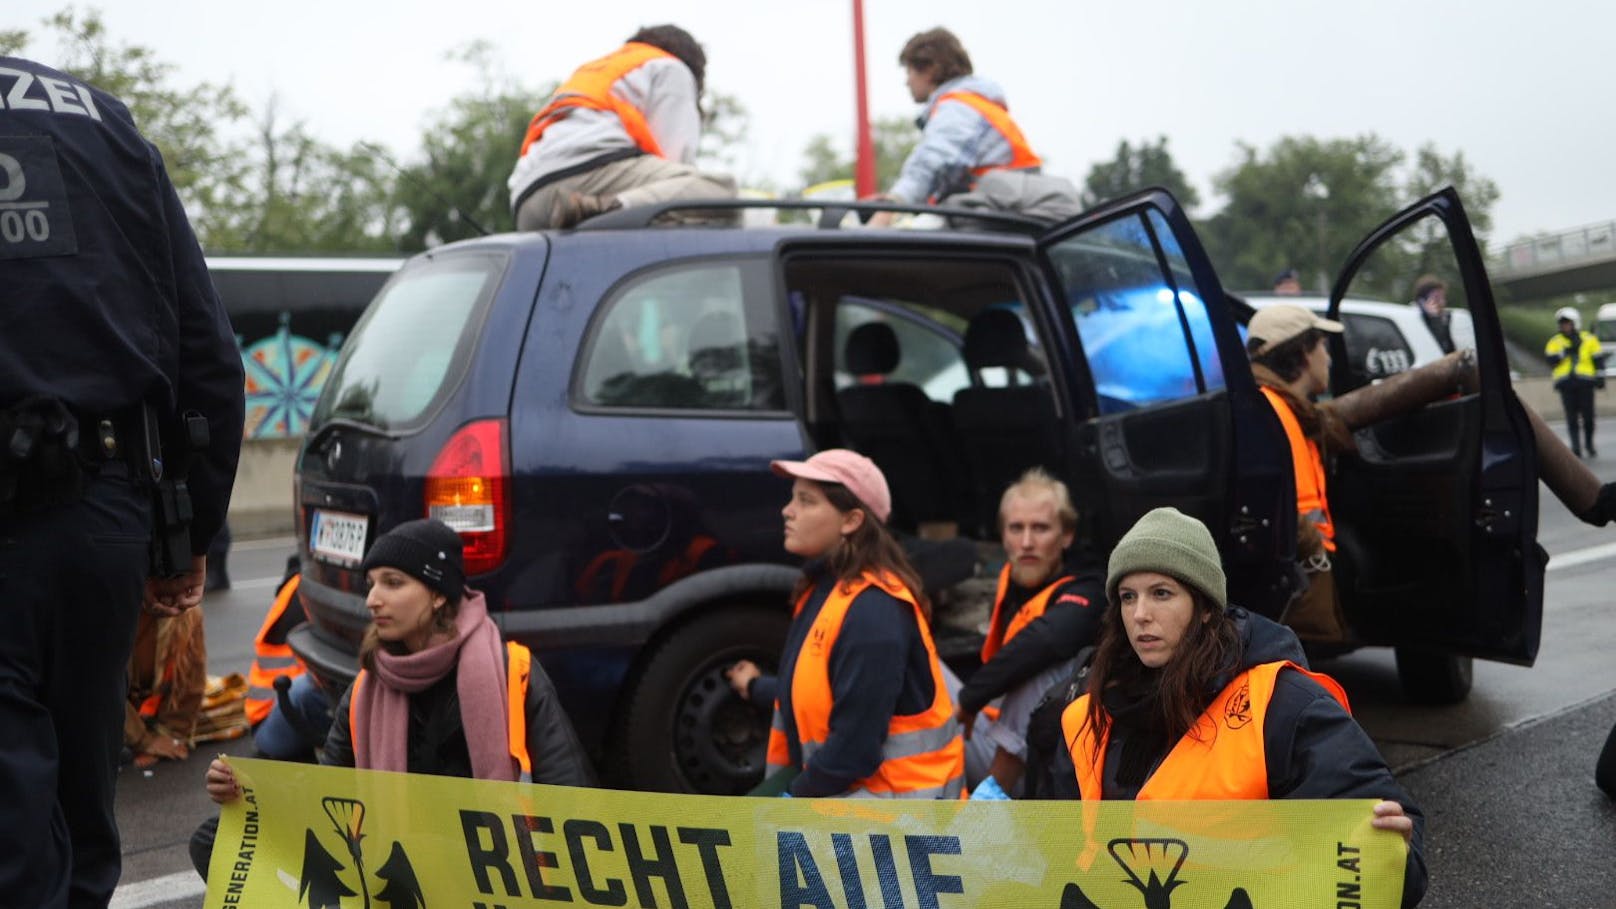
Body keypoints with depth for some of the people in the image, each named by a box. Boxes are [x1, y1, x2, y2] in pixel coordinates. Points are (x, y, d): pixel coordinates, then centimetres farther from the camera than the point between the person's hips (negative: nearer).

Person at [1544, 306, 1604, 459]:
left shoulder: (1589, 339, 8)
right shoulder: (1555, 342, 8)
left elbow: (1598, 359, 10)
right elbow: (1552, 360, -6)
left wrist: (1600, 376, 3)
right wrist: (1567, 351, -14)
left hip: (1585, 383, 0)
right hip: (1566, 383, 0)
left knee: (1588, 416, 1)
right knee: (1572, 417, -2)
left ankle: (1589, 445, 17)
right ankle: (1576, 447, 0)